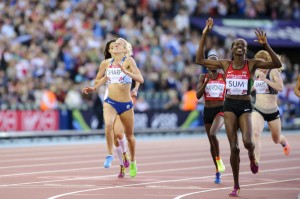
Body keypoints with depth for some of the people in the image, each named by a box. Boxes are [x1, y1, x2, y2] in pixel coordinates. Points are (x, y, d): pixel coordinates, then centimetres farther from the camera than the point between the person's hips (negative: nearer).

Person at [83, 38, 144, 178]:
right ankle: (110, 155, -17)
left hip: (126, 104, -2)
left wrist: (125, 71, -29)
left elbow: (140, 79, -17)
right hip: (110, 102, 2)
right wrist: (94, 88, 15)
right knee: (108, 124, -30)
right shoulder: (107, 63, 6)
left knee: (129, 135, 13)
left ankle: (132, 162, 35)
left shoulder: (128, 61, -7)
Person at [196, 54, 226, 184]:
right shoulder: (203, 77, 3)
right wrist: (206, 82, -18)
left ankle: (219, 159, -9)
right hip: (207, 111, 3)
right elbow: (198, 95, -7)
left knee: (212, 134, -30)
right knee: (211, 143, 8)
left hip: (220, 110, -3)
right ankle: (218, 172, 20)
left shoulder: (224, 77, 2)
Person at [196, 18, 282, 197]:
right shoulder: (225, 64, 5)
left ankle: (252, 157, 18)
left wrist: (265, 45, -26)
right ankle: (236, 185, 10)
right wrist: (204, 36, -2)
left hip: (245, 106, -2)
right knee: (234, 147, -1)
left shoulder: (252, 64, -3)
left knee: (247, 141, -22)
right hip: (229, 106, 2)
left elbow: (277, 64, -14)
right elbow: (200, 60, 4)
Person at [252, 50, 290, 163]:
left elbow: (280, 88, -27)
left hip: (272, 111, -2)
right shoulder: (257, 72, 4)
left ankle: (284, 143, 57)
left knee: (276, 139, 19)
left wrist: (265, 79, -31)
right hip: (258, 110, 2)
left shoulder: (273, 72, -11)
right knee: (255, 133, -26)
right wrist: (254, 87, 8)